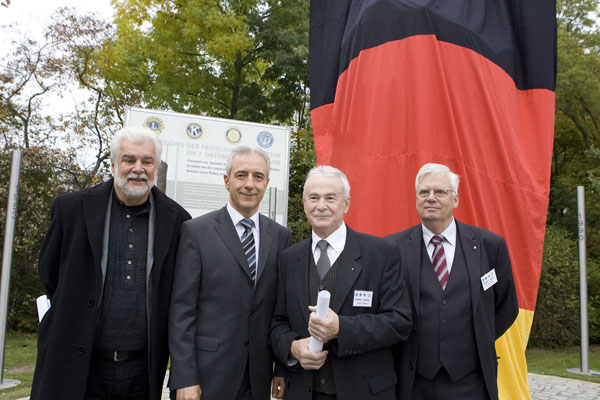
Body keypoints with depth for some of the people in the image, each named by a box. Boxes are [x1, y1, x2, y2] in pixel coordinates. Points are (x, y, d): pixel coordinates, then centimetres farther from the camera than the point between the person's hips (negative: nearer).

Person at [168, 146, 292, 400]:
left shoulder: (281, 236, 6)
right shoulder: (196, 231, -4)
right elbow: (181, 309, -7)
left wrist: (283, 369, 6)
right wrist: (184, 379, -10)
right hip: (208, 374, -3)